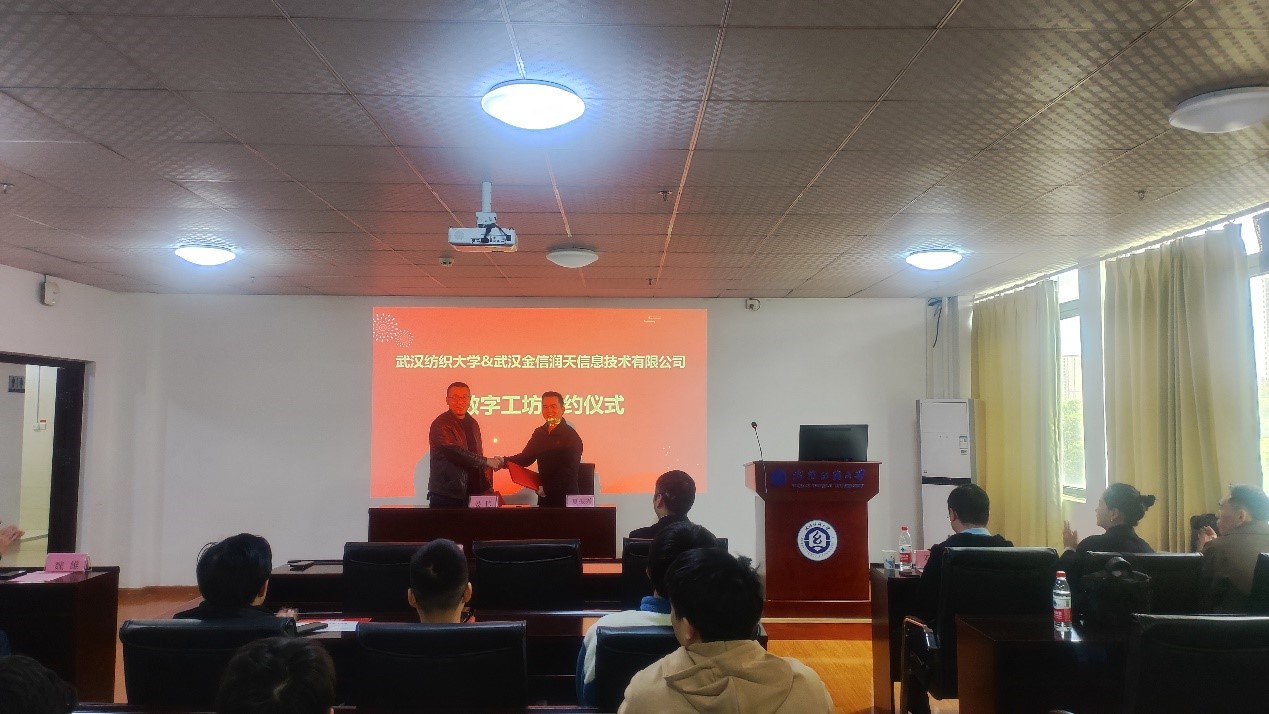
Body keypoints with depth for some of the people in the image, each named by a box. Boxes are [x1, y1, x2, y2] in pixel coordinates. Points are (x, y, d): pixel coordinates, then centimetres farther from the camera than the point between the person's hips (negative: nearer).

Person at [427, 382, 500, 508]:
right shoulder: (440, 424, -12)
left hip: (471, 493, 7)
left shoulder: (472, 424, 14)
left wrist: (487, 486, 9)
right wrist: (487, 462, -15)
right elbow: (455, 452, -22)